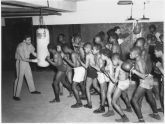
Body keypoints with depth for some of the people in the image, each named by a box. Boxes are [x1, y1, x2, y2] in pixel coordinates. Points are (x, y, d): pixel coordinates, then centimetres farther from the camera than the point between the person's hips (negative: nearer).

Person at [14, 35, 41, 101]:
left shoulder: (30, 45, -4)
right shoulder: (20, 47, -26)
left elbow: (33, 53, 7)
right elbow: (23, 58, -28)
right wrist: (32, 60, -31)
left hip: (26, 62, 7)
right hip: (20, 62, -7)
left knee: (29, 76, 17)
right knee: (19, 78, -8)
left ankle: (32, 90, 36)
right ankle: (16, 95, 0)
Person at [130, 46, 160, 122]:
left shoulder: (139, 62, -25)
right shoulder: (140, 59, 1)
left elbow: (143, 76, -28)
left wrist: (134, 71, -23)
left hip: (145, 81, -10)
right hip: (149, 80, 10)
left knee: (134, 100, -3)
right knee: (150, 97, 28)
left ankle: (141, 120, 1)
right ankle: (156, 114, 48)